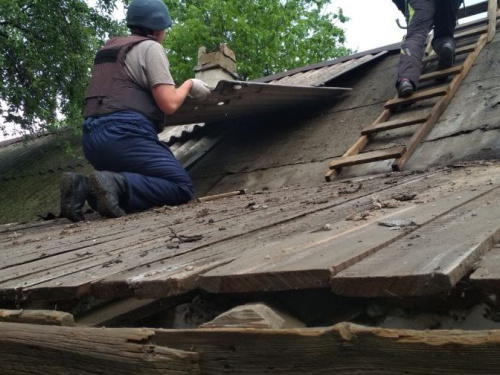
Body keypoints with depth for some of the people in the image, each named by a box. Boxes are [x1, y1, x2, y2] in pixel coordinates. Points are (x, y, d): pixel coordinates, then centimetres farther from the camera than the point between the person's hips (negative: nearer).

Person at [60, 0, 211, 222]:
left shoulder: (108, 50, 26)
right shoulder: (151, 47, 2)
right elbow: (169, 104, -7)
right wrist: (189, 84, 13)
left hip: (93, 139, 8)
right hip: (125, 134, -8)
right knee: (182, 187, -4)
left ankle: (82, 186, -5)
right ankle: (115, 185, -25)